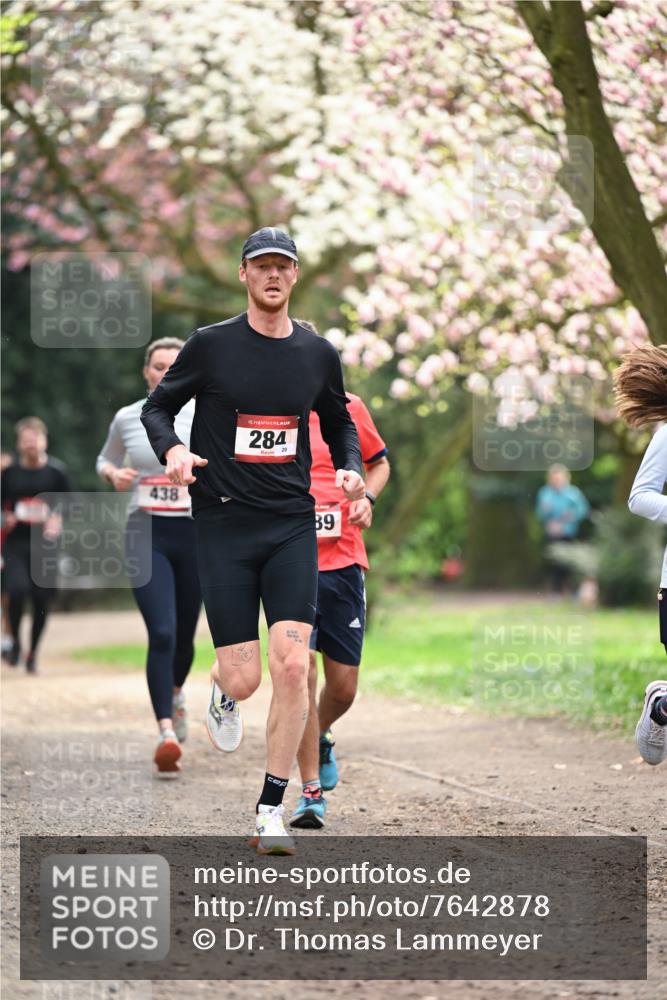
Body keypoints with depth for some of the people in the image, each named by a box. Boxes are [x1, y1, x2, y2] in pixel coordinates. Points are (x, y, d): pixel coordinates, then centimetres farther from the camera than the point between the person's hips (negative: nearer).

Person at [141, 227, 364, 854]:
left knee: (292, 665, -13)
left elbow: (339, 423, 23)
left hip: (292, 525, 2)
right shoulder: (211, 345, -2)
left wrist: (350, 469, 4)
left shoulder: (317, 354, 7)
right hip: (223, 525, -2)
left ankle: (270, 812, -2)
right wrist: (172, 450, -14)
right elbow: (157, 407, 7)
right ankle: (222, 693, 36)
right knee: (244, 680, -5)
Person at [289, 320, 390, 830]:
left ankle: (320, 739, 39)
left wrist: (367, 496, -1)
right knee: (300, 674, -13)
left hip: (343, 561, 2)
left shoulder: (347, 408, 5)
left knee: (343, 685, 5)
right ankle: (312, 791, -4)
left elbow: (379, 463, 19)